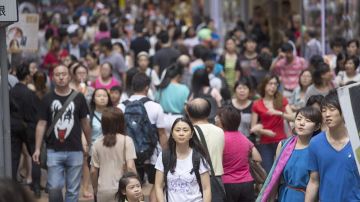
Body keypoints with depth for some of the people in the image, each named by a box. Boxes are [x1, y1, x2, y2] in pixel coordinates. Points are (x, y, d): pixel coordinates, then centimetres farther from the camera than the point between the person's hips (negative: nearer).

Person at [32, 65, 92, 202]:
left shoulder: (78, 98, 4)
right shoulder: (47, 99, 3)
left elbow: (85, 123, 11)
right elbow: (41, 124, 3)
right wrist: (37, 149, -2)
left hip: (75, 151, 1)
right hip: (54, 151, -1)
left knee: (73, 190, 4)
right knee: (54, 188, -6)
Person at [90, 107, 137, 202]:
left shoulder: (97, 144, 2)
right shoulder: (126, 141, -7)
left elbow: (93, 171, 5)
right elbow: (130, 167, -13)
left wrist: (95, 188, 20)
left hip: (103, 190, 3)